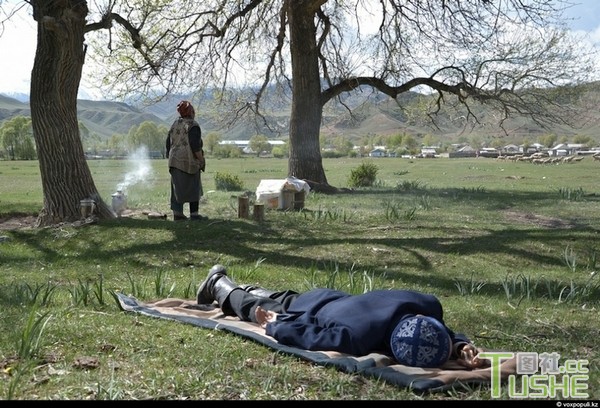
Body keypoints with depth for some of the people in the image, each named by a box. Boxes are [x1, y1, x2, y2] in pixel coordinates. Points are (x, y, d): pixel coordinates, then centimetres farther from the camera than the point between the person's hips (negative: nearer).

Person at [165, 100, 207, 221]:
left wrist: (171, 158, 21)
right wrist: (202, 160, -9)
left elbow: (168, 143, 13)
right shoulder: (193, 125, -10)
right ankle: (194, 213, 4)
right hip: (189, 161, -7)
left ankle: (177, 213, 7)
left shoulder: (174, 125, 11)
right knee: (193, 188, 2)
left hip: (175, 161, 7)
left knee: (178, 187, 8)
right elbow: (195, 145, -18)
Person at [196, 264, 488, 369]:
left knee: (284, 301, 37)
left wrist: (460, 347, -32)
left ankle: (246, 288, 67)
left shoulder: (428, 305, -36)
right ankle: (218, 284, 58)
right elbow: (292, 330, -38)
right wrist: (274, 325, -18)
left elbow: (444, 334, -12)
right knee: (254, 308, 28)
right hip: (307, 313, -5)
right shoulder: (356, 337, -52)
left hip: (337, 300, 5)